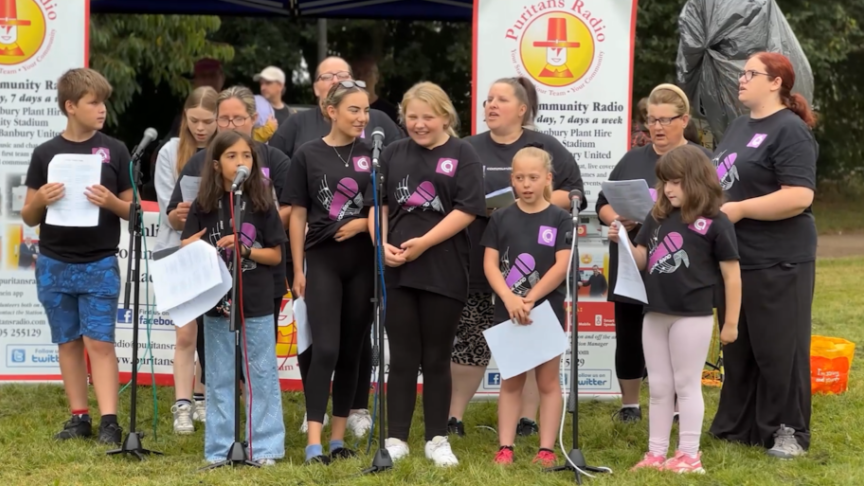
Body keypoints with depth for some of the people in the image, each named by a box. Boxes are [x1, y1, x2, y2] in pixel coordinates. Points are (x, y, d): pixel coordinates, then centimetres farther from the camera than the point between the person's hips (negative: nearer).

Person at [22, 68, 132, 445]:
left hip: (100, 264, -2)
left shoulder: (115, 151, 1)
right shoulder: (45, 153, 3)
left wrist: (111, 202, -16)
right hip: (54, 265, 2)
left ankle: (109, 421, -7)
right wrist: (40, 201, -14)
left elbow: (134, 211, 4)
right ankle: (79, 417, 15)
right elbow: (29, 217, 7)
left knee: (99, 341, -6)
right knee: (68, 343, 8)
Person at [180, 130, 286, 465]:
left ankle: (266, 448, 10)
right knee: (219, 378, 7)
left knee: (262, 376, 3)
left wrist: (244, 250, -13)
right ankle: (219, 450, 14)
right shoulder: (204, 206, 2)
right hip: (216, 305, 1)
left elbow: (276, 256, 2)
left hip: (257, 306, -1)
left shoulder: (261, 204, 1)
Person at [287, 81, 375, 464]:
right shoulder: (307, 155, 0)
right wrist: (297, 270, -2)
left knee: (352, 352, 7)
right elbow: (297, 215, 2)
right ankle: (314, 442, -14)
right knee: (326, 350, -12)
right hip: (322, 260, -3)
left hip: (362, 261, 3)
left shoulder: (373, 155, 5)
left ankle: (338, 436, 16)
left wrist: (364, 223, -10)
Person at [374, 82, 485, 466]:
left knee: (436, 359, 6)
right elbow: (378, 204, 11)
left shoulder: (462, 155, -1)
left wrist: (422, 243, -15)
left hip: (443, 272, -3)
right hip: (396, 270, 3)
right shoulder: (394, 154, 10)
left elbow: (467, 210, -10)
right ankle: (396, 438, 10)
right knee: (402, 358, 6)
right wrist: (382, 244, -6)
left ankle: (437, 440, 15)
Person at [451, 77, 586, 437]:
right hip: (478, 263, 1)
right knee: (469, 340, 0)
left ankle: (528, 417, 10)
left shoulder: (547, 149, 5)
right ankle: (453, 415, 8)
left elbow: (574, 194, 1)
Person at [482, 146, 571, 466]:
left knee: (548, 381, 4)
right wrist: (510, 299, -18)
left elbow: (562, 267, -10)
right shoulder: (501, 218, 3)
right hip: (507, 312, 2)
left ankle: (547, 449, 6)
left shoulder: (560, 219, -3)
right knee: (511, 381, 8)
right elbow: (490, 264, -2)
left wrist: (529, 299, -16)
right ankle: (505, 447, 9)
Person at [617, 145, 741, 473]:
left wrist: (731, 323, -7)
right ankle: (656, 454, 18)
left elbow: (732, 275, -7)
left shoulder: (714, 223, -9)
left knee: (686, 385, 1)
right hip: (656, 313, 6)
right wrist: (623, 240, -9)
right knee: (658, 388, 11)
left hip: (693, 316, -6)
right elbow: (641, 261, 11)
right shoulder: (657, 218, 9)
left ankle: (689, 456, 8)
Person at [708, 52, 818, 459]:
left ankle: (788, 431, 8)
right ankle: (738, 425, 23)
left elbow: (799, 196, -23)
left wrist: (739, 210, -21)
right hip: (736, 257, 9)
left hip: (777, 261, -9)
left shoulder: (790, 131, -13)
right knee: (738, 347, 14)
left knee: (778, 348, -1)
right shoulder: (739, 126, 14)